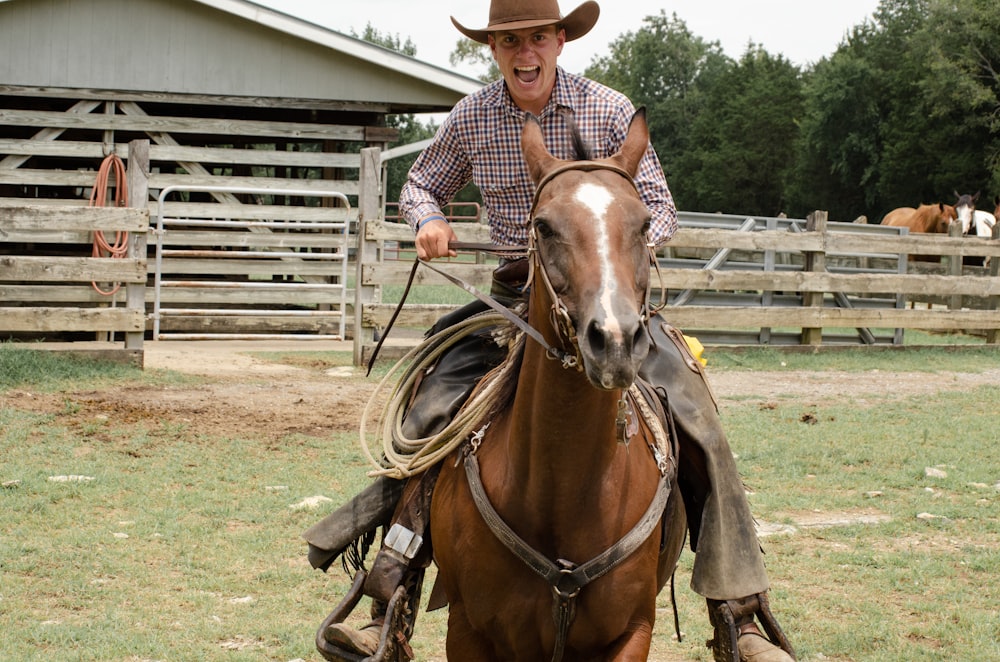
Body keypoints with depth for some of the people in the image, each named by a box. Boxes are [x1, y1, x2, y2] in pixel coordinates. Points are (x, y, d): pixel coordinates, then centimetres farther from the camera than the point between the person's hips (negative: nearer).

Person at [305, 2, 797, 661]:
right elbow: (420, 184, 17)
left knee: (697, 421, -19)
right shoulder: (472, 118, 1)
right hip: (511, 301, 2)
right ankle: (386, 609, -7)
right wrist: (430, 219, -6)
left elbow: (660, 209, -1)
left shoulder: (609, 110, -5)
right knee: (427, 414, -16)